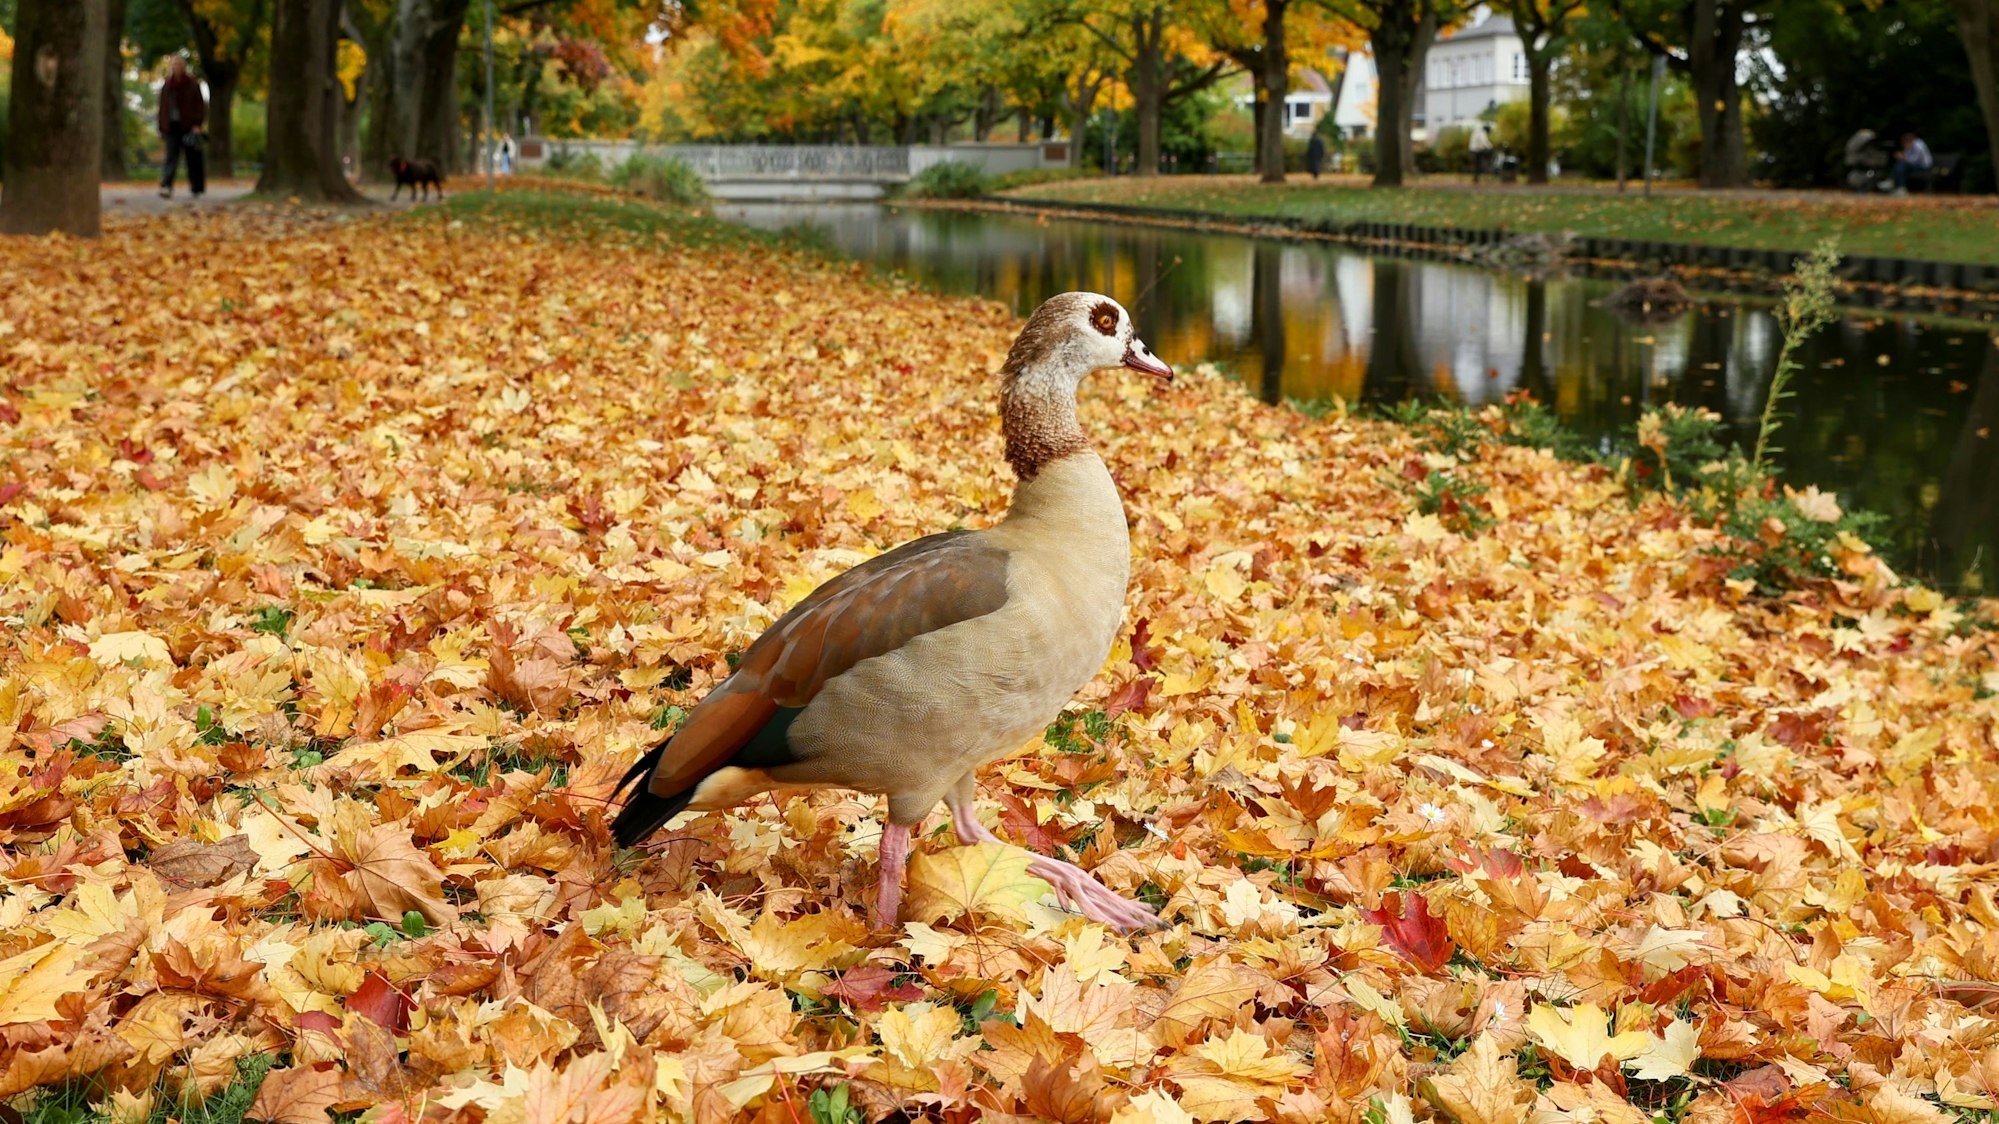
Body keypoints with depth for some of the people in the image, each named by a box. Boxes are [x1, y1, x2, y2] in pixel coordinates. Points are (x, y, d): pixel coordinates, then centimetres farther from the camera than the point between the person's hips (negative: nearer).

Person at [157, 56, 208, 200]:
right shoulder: (166, 86, 11)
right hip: (172, 127, 2)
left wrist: (197, 125, -12)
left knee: (193, 158, 5)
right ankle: (166, 187, -23)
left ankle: (197, 188, 19)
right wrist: (162, 128, 12)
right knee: (171, 157, -10)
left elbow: (199, 106, -2)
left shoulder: (192, 85, 0)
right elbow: (163, 107, 15)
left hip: (189, 127, -2)